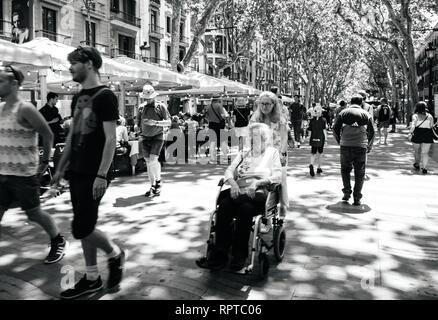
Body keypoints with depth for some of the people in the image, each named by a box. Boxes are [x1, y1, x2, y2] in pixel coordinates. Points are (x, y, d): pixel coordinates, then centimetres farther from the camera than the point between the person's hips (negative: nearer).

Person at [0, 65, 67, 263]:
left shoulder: (25, 109, -15)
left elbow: (48, 135, -12)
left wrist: (45, 161, -7)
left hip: (24, 175, -7)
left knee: (34, 214, 4)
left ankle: (59, 242, 27)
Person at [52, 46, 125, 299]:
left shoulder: (105, 96, -11)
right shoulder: (78, 97, 14)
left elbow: (111, 139, -16)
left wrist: (101, 175, -22)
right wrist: (61, 167, 17)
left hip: (94, 174, -8)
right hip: (77, 172, 8)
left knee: (81, 228, -7)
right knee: (85, 226, 11)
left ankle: (116, 255, 18)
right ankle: (92, 278, 23)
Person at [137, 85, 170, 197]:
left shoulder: (161, 107, -2)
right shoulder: (141, 107, 9)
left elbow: (168, 122, -7)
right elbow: (138, 123, 19)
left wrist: (155, 122, -18)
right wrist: (140, 124, 0)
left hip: (157, 136, -4)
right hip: (145, 137, 4)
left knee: (153, 159, -17)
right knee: (148, 162, 3)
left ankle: (158, 181, 6)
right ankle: (152, 186, 13)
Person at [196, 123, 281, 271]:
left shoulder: (272, 152, 18)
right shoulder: (243, 154, 28)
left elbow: (277, 176, 3)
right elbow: (229, 171, 15)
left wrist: (257, 183, -14)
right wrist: (233, 183, -9)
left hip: (259, 193, -3)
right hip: (239, 192, 3)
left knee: (245, 207, -37)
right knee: (224, 205, -30)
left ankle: (239, 255, -27)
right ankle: (220, 255, -28)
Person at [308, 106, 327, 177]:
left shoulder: (312, 120, 2)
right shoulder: (323, 120, -3)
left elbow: (310, 131, 4)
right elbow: (324, 130, -8)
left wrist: (310, 140, 12)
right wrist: (326, 139, -7)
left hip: (313, 139, 1)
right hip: (320, 139, -1)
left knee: (313, 154, 0)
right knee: (320, 154, 12)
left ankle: (311, 165, -27)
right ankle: (319, 168, 19)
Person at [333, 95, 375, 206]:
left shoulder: (343, 113, 7)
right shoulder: (366, 114, 10)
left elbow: (335, 129, 4)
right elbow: (372, 132, 9)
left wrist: (340, 141, 19)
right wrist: (369, 147, 21)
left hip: (346, 146, 0)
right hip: (361, 147, 0)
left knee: (345, 169, 20)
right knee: (359, 174, 9)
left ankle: (347, 192, 8)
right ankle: (357, 198, 7)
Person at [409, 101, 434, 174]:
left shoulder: (415, 116, -4)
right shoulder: (430, 116, 4)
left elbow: (413, 125, -18)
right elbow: (432, 126, 5)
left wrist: (410, 132, -20)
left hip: (417, 134, -1)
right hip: (427, 135, 1)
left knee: (416, 151, 18)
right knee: (425, 152, 1)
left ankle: (417, 165, 32)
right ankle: (424, 168, -7)